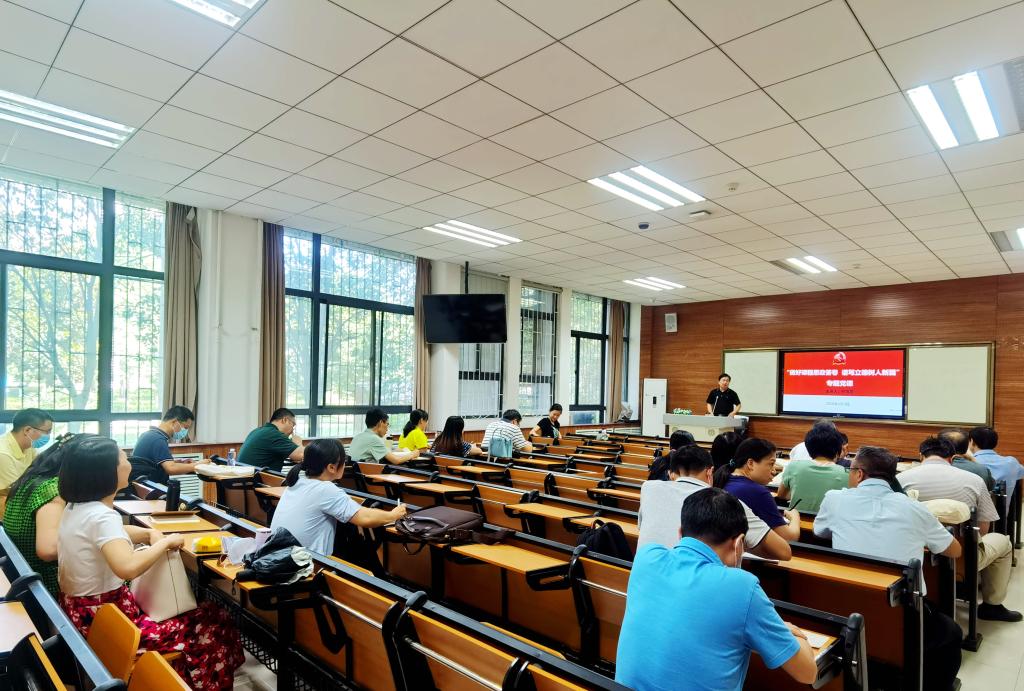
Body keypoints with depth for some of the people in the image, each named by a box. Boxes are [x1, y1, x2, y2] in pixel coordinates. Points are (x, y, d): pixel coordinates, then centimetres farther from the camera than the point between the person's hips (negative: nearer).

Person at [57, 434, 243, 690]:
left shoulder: (77, 506, 3)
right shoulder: (100, 515, -28)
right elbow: (128, 568, -44)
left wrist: (150, 534, 1)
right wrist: (165, 542, -27)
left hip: (81, 611, 10)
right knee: (213, 623, -5)